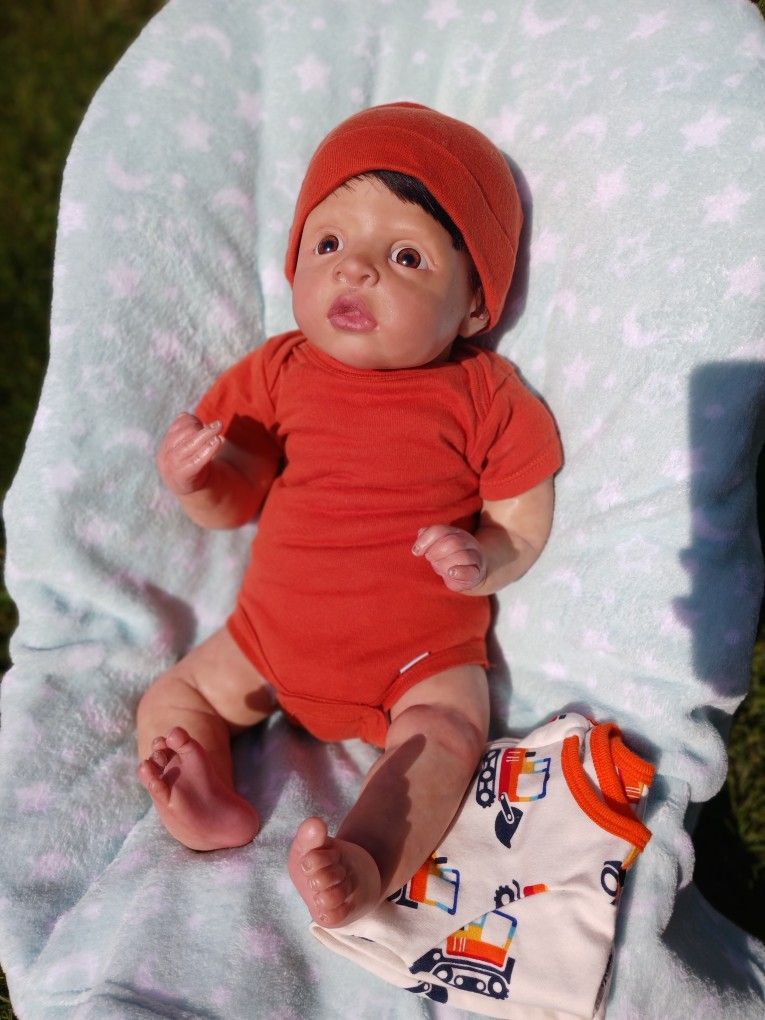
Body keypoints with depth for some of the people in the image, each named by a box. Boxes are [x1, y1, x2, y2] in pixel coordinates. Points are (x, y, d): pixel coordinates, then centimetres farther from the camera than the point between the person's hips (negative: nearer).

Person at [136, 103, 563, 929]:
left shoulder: (480, 396, -9)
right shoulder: (279, 372, -1)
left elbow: (525, 517, -3)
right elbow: (235, 503, 3)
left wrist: (487, 558, -26)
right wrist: (193, 479, -20)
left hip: (425, 654, -3)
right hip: (273, 634, 4)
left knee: (445, 734, -28)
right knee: (173, 698, -1)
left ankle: (365, 868, -40)